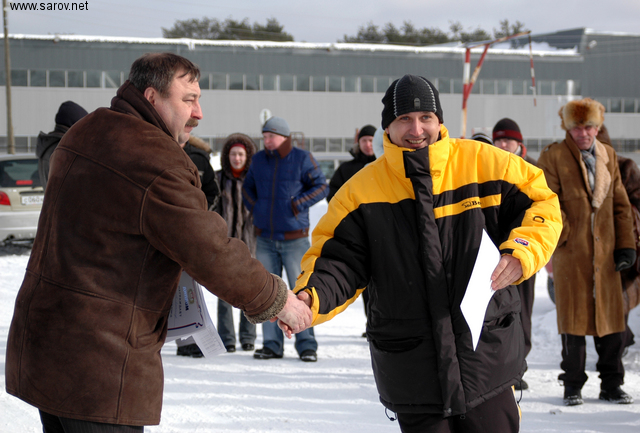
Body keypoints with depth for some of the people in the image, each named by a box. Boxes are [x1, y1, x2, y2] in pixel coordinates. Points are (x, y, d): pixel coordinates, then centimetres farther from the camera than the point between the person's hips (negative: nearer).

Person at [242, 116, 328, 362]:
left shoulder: (302, 159, -4)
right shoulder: (259, 160, 9)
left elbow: (320, 187, -3)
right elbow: (247, 187, 23)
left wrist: (297, 205, -12)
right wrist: (255, 208, 6)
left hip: (294, 238, -4)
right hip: (265, 240, 4)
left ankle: (306, 344, 1)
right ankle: (272, 344, 12)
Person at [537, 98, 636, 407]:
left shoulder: (608, 156, 12)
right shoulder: (553, 157, -3)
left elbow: (620, 203, 14)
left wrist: (626, 245, 7)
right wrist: (563, 235, -14)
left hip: (605, 253, 4)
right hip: (570, 253, -4)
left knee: (611, 317, 5)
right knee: (573, 318, 1)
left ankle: (611, 385, 16)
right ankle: (572, 386, 12)